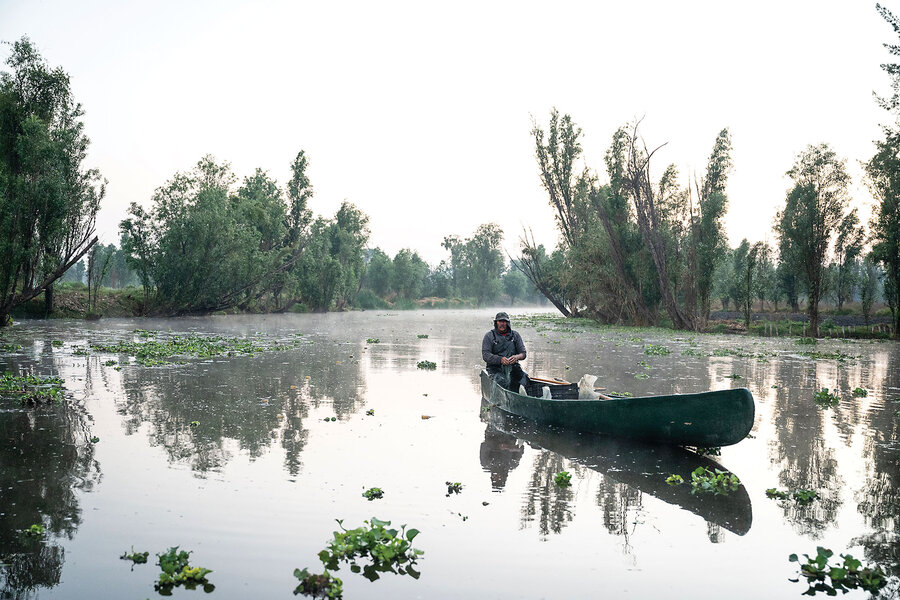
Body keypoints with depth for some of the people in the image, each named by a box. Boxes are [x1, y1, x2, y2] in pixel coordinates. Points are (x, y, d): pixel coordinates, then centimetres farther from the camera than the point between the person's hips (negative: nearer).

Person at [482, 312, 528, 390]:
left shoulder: (515, 335, 15)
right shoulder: (489, 336, 7)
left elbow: (523, 353, 11)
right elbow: (485, 355, -4)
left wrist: (517, 357, -15)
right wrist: (500, 359, -22)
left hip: (513, 366, 2)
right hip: (495, 367, -2)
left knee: (524, 376, -29)